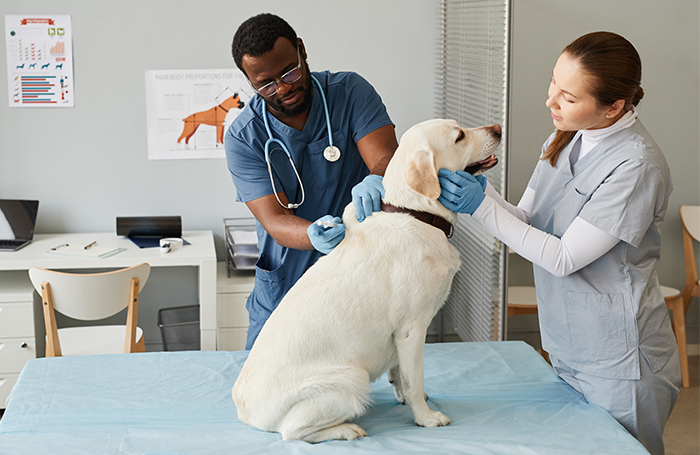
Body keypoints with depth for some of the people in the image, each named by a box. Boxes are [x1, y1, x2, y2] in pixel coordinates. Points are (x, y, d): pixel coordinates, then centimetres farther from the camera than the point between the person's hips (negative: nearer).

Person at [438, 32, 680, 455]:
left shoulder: (637, 166, -23)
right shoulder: (566, 138, 3)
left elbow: (564, 257, -20)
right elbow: (526, 223, 5)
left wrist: (483, 207, -20)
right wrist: (481, 192, -13)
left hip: (618, 358, -7)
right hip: (569, 347, 8)